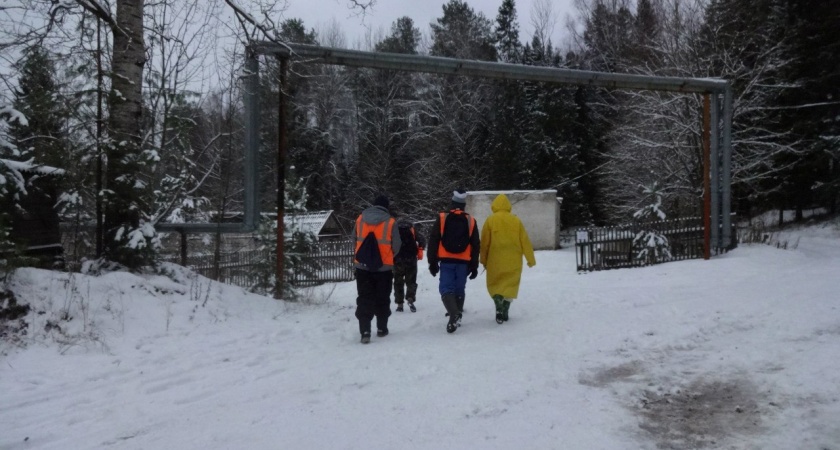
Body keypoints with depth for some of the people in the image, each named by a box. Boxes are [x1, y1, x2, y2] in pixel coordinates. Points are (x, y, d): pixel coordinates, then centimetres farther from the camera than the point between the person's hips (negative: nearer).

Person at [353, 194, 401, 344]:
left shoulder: (360, 219, 2)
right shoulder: (390, 222, -6)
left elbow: (355, 238, 10)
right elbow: (396, 247, -4)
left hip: (362, 266, 1)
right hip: (384, 267, -1)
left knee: (364, 299, 5)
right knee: (382, 299, 15)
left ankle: (365, 331, -6)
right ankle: (382, 328, 22)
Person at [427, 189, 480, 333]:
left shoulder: (442, 218, -1)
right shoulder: (471, 221, 5)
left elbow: (433, 241, -3)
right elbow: (476, 245, 7)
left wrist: (432, 262, 3)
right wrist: (474, 266, 13)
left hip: (446, 261, -2)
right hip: (463, 262, 2)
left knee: (446, 288, -3)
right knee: (459, 289, 14)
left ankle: (454, 314, -25)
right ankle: (457, 316, 17)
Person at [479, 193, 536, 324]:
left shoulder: (490, 220, -5)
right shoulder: (516, 220, 0)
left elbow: (484, 242, -2)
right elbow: (525, 241, 2)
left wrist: (484, 260, 9)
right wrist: (531, 259, 11)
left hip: (495, 260, -1)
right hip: (513, 260, 1)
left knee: (495, 285, 10)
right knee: (510, 285, 13)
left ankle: (499, 307, -12)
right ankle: (504, 312, 9)